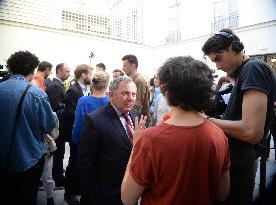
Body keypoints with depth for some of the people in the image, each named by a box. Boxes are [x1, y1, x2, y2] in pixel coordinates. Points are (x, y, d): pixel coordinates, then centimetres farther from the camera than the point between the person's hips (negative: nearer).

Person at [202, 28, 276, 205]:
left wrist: (208, 121, -18)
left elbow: (252, 132, -28)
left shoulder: (254, 68, -18)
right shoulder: (245, 72, 11)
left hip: (238, 165, -9)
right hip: (236, 159, 9)